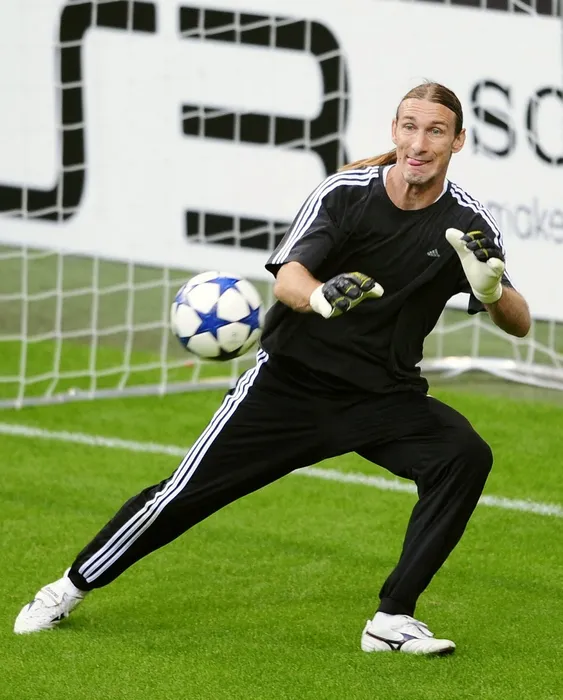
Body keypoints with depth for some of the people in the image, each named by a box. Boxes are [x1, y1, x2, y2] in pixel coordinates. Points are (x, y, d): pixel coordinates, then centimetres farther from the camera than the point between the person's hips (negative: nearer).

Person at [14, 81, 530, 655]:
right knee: (185, 494, -2)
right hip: (291, 380, -2)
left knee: (466, 457, -24)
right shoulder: (346, 192, -14)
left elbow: (518, 324, -10)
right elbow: (286, 278, -26)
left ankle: (393, 620, -18)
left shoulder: (467, 224, -8)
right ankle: (71, 588, 20)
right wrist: (320, 296, -51)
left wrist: (492, 287, -34)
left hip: (383, 396, 2)